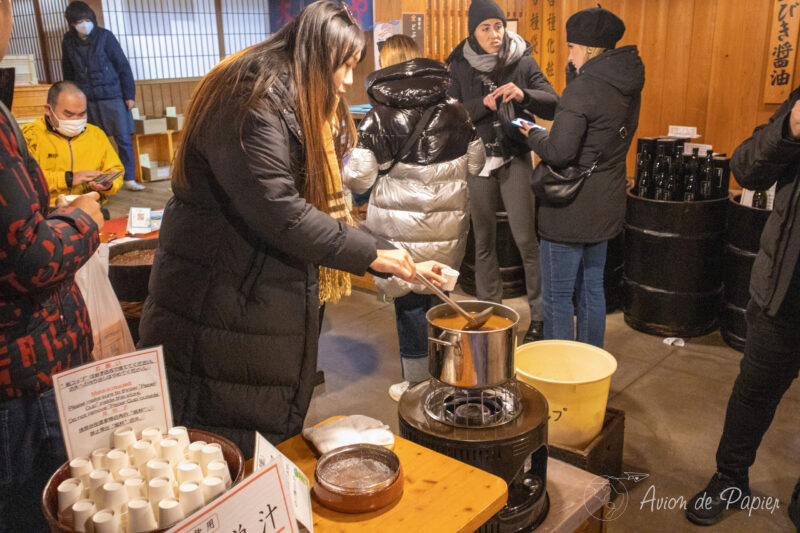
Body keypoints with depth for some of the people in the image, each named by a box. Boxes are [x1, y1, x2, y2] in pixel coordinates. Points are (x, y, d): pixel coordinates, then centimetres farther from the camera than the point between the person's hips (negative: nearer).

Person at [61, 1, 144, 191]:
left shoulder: (105, 36, -5)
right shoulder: (68, 41, 4)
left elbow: (123, 66, -3)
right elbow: (68, 72, 16)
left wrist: (129, 94, -5)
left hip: (112, 96, -3)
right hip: (86, 100, 3)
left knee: (124, 139, -3)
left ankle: (129, 179, 5)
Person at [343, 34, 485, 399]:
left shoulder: (380, 118, -11)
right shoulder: (454, 110, 2)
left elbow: (358, 179, -13)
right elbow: (475, 163, 12)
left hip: (403, 227, -4)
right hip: (448, 222, 5)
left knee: (409, 301, 8)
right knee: (434, 294, 19)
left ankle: (417, 384, 21)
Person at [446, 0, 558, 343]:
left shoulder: (522, 61, 0)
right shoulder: (459, 66, 2)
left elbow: (554, 106, -3)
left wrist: (523, 95, -20)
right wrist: (482, 104, -17)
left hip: (515, 159, -1)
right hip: (477, 160, 2)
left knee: (526, 238, -5)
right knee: (484, 239, 10)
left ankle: (540, 316, 7)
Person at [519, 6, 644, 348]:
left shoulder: (584, 88, -19)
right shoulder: (628, 85, 8)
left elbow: (558, 151, -24)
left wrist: (532, 135, -5)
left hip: (570, 210, -9)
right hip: (605, 206, 9)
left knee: (557, 298, 2)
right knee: (592, 289, 19)